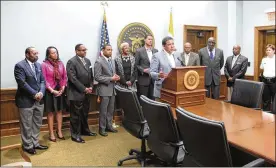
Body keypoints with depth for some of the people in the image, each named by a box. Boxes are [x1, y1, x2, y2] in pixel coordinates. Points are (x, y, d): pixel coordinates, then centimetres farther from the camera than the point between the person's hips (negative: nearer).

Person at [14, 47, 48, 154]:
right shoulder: (19, 66, -10)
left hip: (39, 100, 7)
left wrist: (41, 92, -9)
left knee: (37, 124, 15)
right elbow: (22, 83, -18)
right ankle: (27, 146, 23)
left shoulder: (38, 65, 10)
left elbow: (42, 81, 7)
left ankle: (35, 143, 30)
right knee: (27, 125, 7)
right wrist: (34, 94, -18)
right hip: (26, 100, -6)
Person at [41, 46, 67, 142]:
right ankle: (51, 134, 16)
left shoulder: (60, 63, 4)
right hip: (50, 91, -4)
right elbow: (44, 80, -11)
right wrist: (52, 90, -15)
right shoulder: (44, 64, -8)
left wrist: (63, 88, -5)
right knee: (50, 112, 7)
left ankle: (59, 131, 25)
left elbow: (65, 77, 6)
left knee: (59, 111, 12)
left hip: (60, 91, 4)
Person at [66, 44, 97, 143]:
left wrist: (91, 87, 0)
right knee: (76, 115, 3)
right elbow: (73, 78, -17)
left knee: (85, 113, 18)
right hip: (76, 93, -7)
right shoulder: (71, 62, -11)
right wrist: (84, 89, -15)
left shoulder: (87, 61, 13)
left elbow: (91, 75, 15)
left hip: (87, 92, 7)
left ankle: (85, 130, 34)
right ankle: (75, 135, 16)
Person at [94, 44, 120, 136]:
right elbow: (97, 77, -16)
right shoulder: (99, 61, -11)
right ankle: (102, 128, 17)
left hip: (112, 89, 7)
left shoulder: (112, 60, 12)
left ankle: (109, 126, 28)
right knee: (103, 110, 3)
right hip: (104, 89, -7)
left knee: (111, 110, 14)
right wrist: (111, 79, -18)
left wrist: (116, 77, -2)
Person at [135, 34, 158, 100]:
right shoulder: (139, 51, -3)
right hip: (143, 79, -4)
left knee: (152, 98, 8)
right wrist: (143, 70, -15)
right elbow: (136, 65, -2)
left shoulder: (155, 51, 11)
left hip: (154, 79, 4)